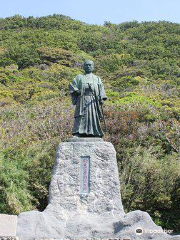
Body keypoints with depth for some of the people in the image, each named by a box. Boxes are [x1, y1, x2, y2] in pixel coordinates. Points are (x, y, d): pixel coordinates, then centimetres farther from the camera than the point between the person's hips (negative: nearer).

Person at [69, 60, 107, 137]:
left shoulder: (97, 78, 21)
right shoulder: (79, 77, 18)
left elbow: (101, 89, 10)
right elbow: (71, 85, 7)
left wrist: (101, 98, -7)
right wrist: (76, 91, -12)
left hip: (92, 101, 2)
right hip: (82, 100, -2)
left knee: (93, 117, -4)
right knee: (81, 116, -13)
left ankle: (92, 134, -4)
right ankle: (77, 133, -18)